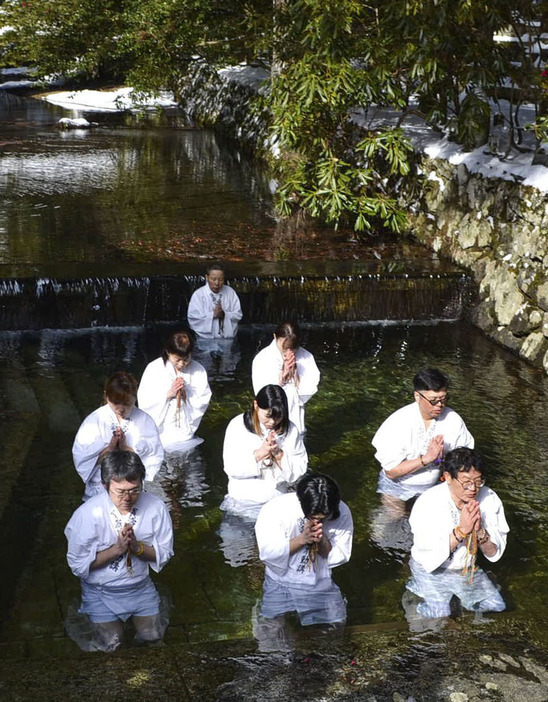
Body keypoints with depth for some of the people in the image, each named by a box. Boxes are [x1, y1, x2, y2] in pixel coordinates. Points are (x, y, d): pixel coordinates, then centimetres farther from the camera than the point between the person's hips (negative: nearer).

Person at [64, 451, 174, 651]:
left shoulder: (156, 508, -17)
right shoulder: (87, 514, -25)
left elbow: (164, 554, -6)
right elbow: (78, 565, -18)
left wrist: (137, 547, -26)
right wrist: (117, 549, -28)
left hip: (141, 587, 3)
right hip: (101, 590, -2)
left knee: (153, 636, -1)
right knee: (109, 644, -8)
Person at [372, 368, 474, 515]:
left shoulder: (453, 420, -16)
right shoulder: (398, 423, -26)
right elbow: (391, 471, -26)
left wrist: (443, 457, -29)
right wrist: (426, 459, -34)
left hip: (433, 486, 3)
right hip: (398, 487, -2)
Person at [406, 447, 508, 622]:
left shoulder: (489, 499, -15)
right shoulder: (428, 504, -26)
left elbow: (494, 553, -10)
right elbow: (429, 558, -28)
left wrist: (479, 531, -31)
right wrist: (461, 531, -35)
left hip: (467, 568, 4)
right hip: (431, 570, -4)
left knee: (497, 607, -4)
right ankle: (419, 587, 11)